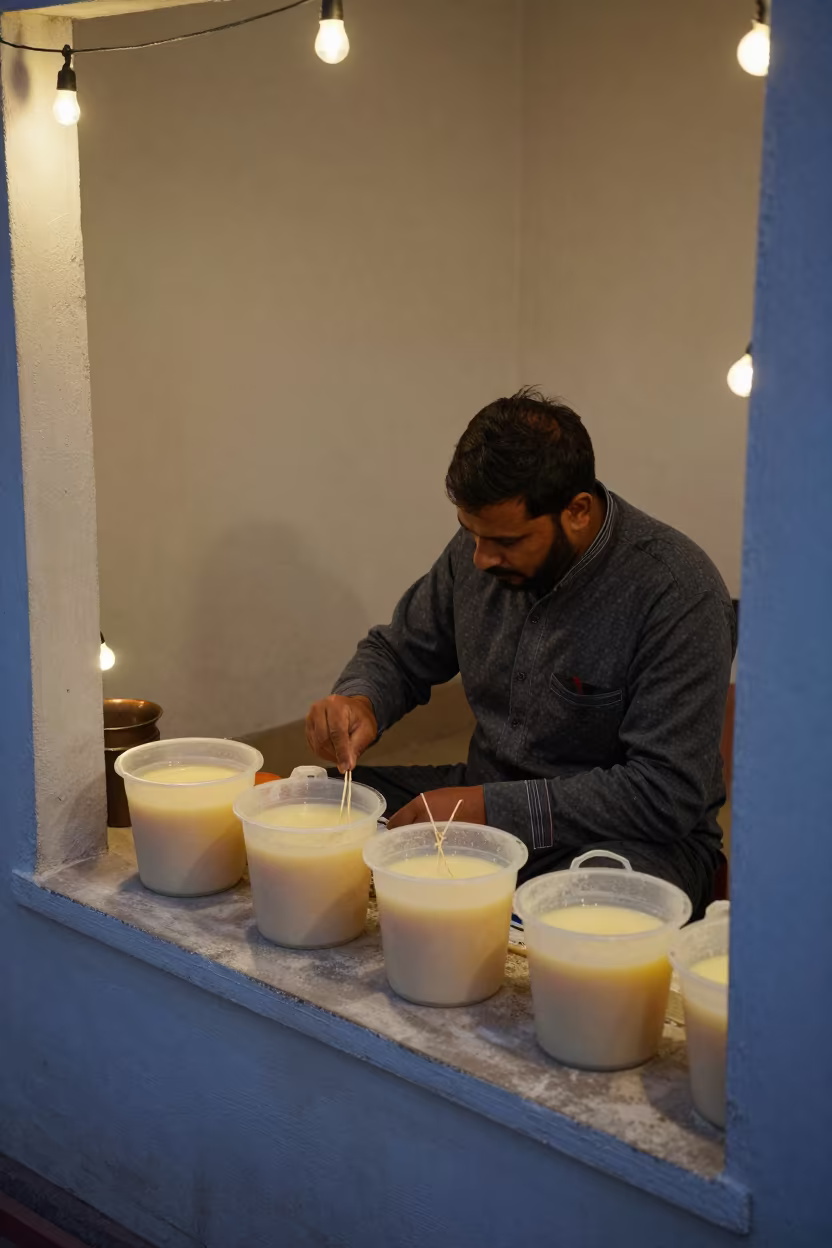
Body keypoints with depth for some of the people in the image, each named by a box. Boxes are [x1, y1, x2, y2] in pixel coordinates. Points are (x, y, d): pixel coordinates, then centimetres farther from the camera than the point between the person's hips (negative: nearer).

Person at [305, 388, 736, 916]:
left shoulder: (678, 591, -21)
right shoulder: (480, 548, -1)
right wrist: (359, 700, -11)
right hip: (486, 800, 7)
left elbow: (667, 792, -24)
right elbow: (398, 652, 14)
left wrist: (490, 809, -25)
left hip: (623, 833, -6)